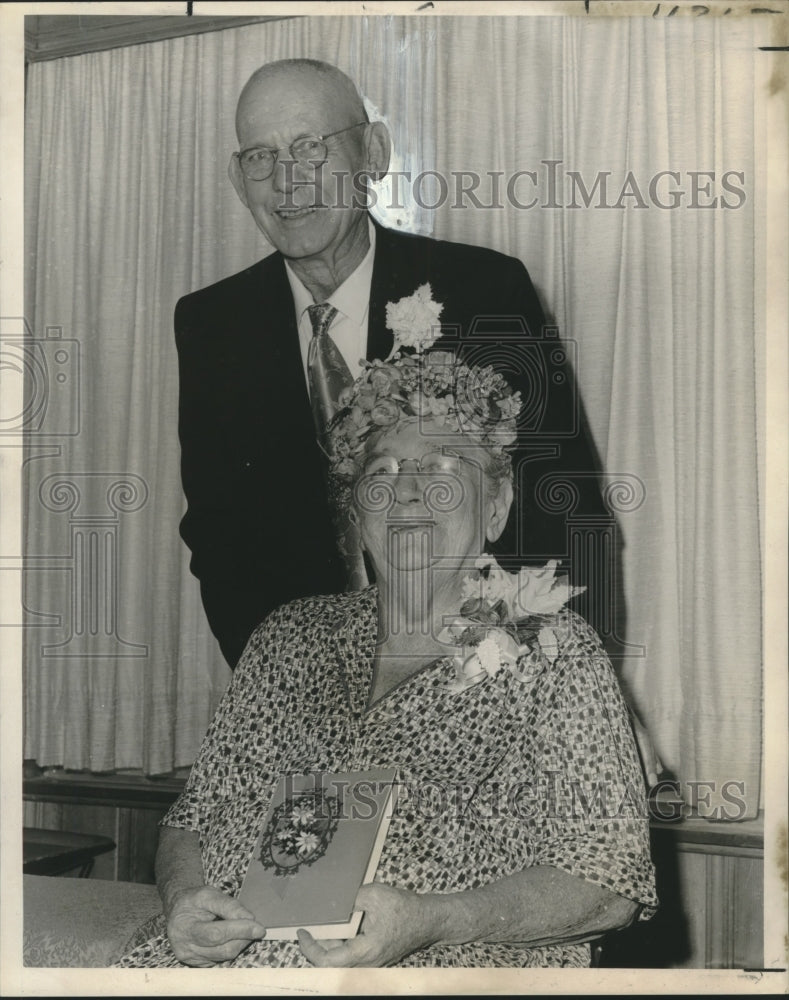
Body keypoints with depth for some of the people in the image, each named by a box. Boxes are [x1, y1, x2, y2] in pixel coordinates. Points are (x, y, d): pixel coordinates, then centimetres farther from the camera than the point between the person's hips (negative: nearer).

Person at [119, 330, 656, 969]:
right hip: (226, 955, 4)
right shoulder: (290, 637, 18)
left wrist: (427, 921, -18)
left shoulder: (550, 651, 4)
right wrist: (183, 895, -4)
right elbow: (194, 815, 19)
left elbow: (611, 885, -4)